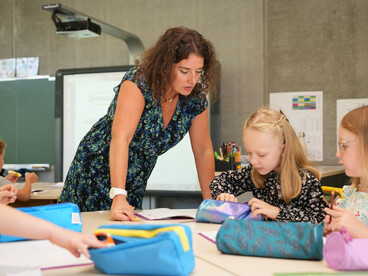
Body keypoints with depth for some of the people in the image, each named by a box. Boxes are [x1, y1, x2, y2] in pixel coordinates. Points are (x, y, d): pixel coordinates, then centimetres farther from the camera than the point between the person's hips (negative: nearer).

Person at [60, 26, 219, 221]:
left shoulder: (196, 99, -11)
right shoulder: (138, 83, -28)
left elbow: (203, 150, -1)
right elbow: (120, 137, -39)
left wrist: (211, 202, -3)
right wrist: (118, 196, -49)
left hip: (136, 179, 5)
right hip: (98, 166, -4)